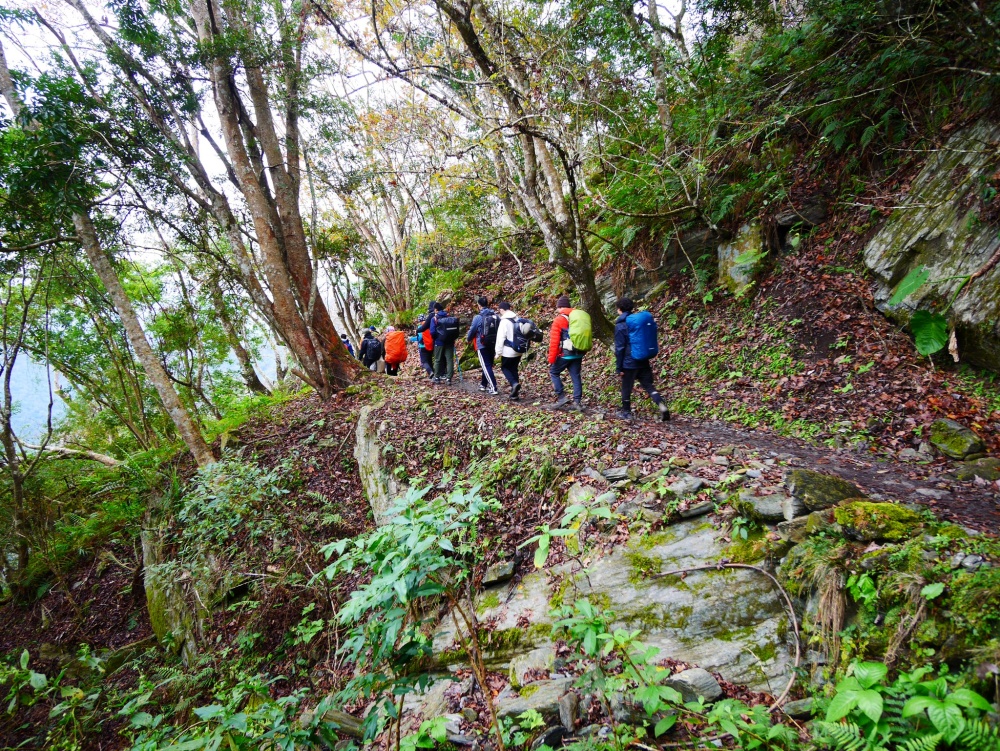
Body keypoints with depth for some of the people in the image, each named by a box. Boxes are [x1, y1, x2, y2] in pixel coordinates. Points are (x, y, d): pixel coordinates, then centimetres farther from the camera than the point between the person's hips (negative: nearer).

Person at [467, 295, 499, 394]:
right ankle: (483, 384, 32)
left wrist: (468, 339, 17)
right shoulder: (496, 316, 2)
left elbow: (472, 331, -3)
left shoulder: (478, 317, -12)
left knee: (486, 367, -3)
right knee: (488, 365, 19)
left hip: (482, 345, -5)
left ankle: (493, 388, -10)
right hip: (493, 345, 6)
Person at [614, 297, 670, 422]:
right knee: (649, 385, 8)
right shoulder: (644, 319, 7)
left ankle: (626, 412, 23)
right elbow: (651, 340, 15)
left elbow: (619, 348, -13)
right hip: (644, 361, 6)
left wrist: (618, 367, -7)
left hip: (629, 363, -6)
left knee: (626, 388, 10)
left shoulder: (620, 325, -12)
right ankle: (662, 406, -10)